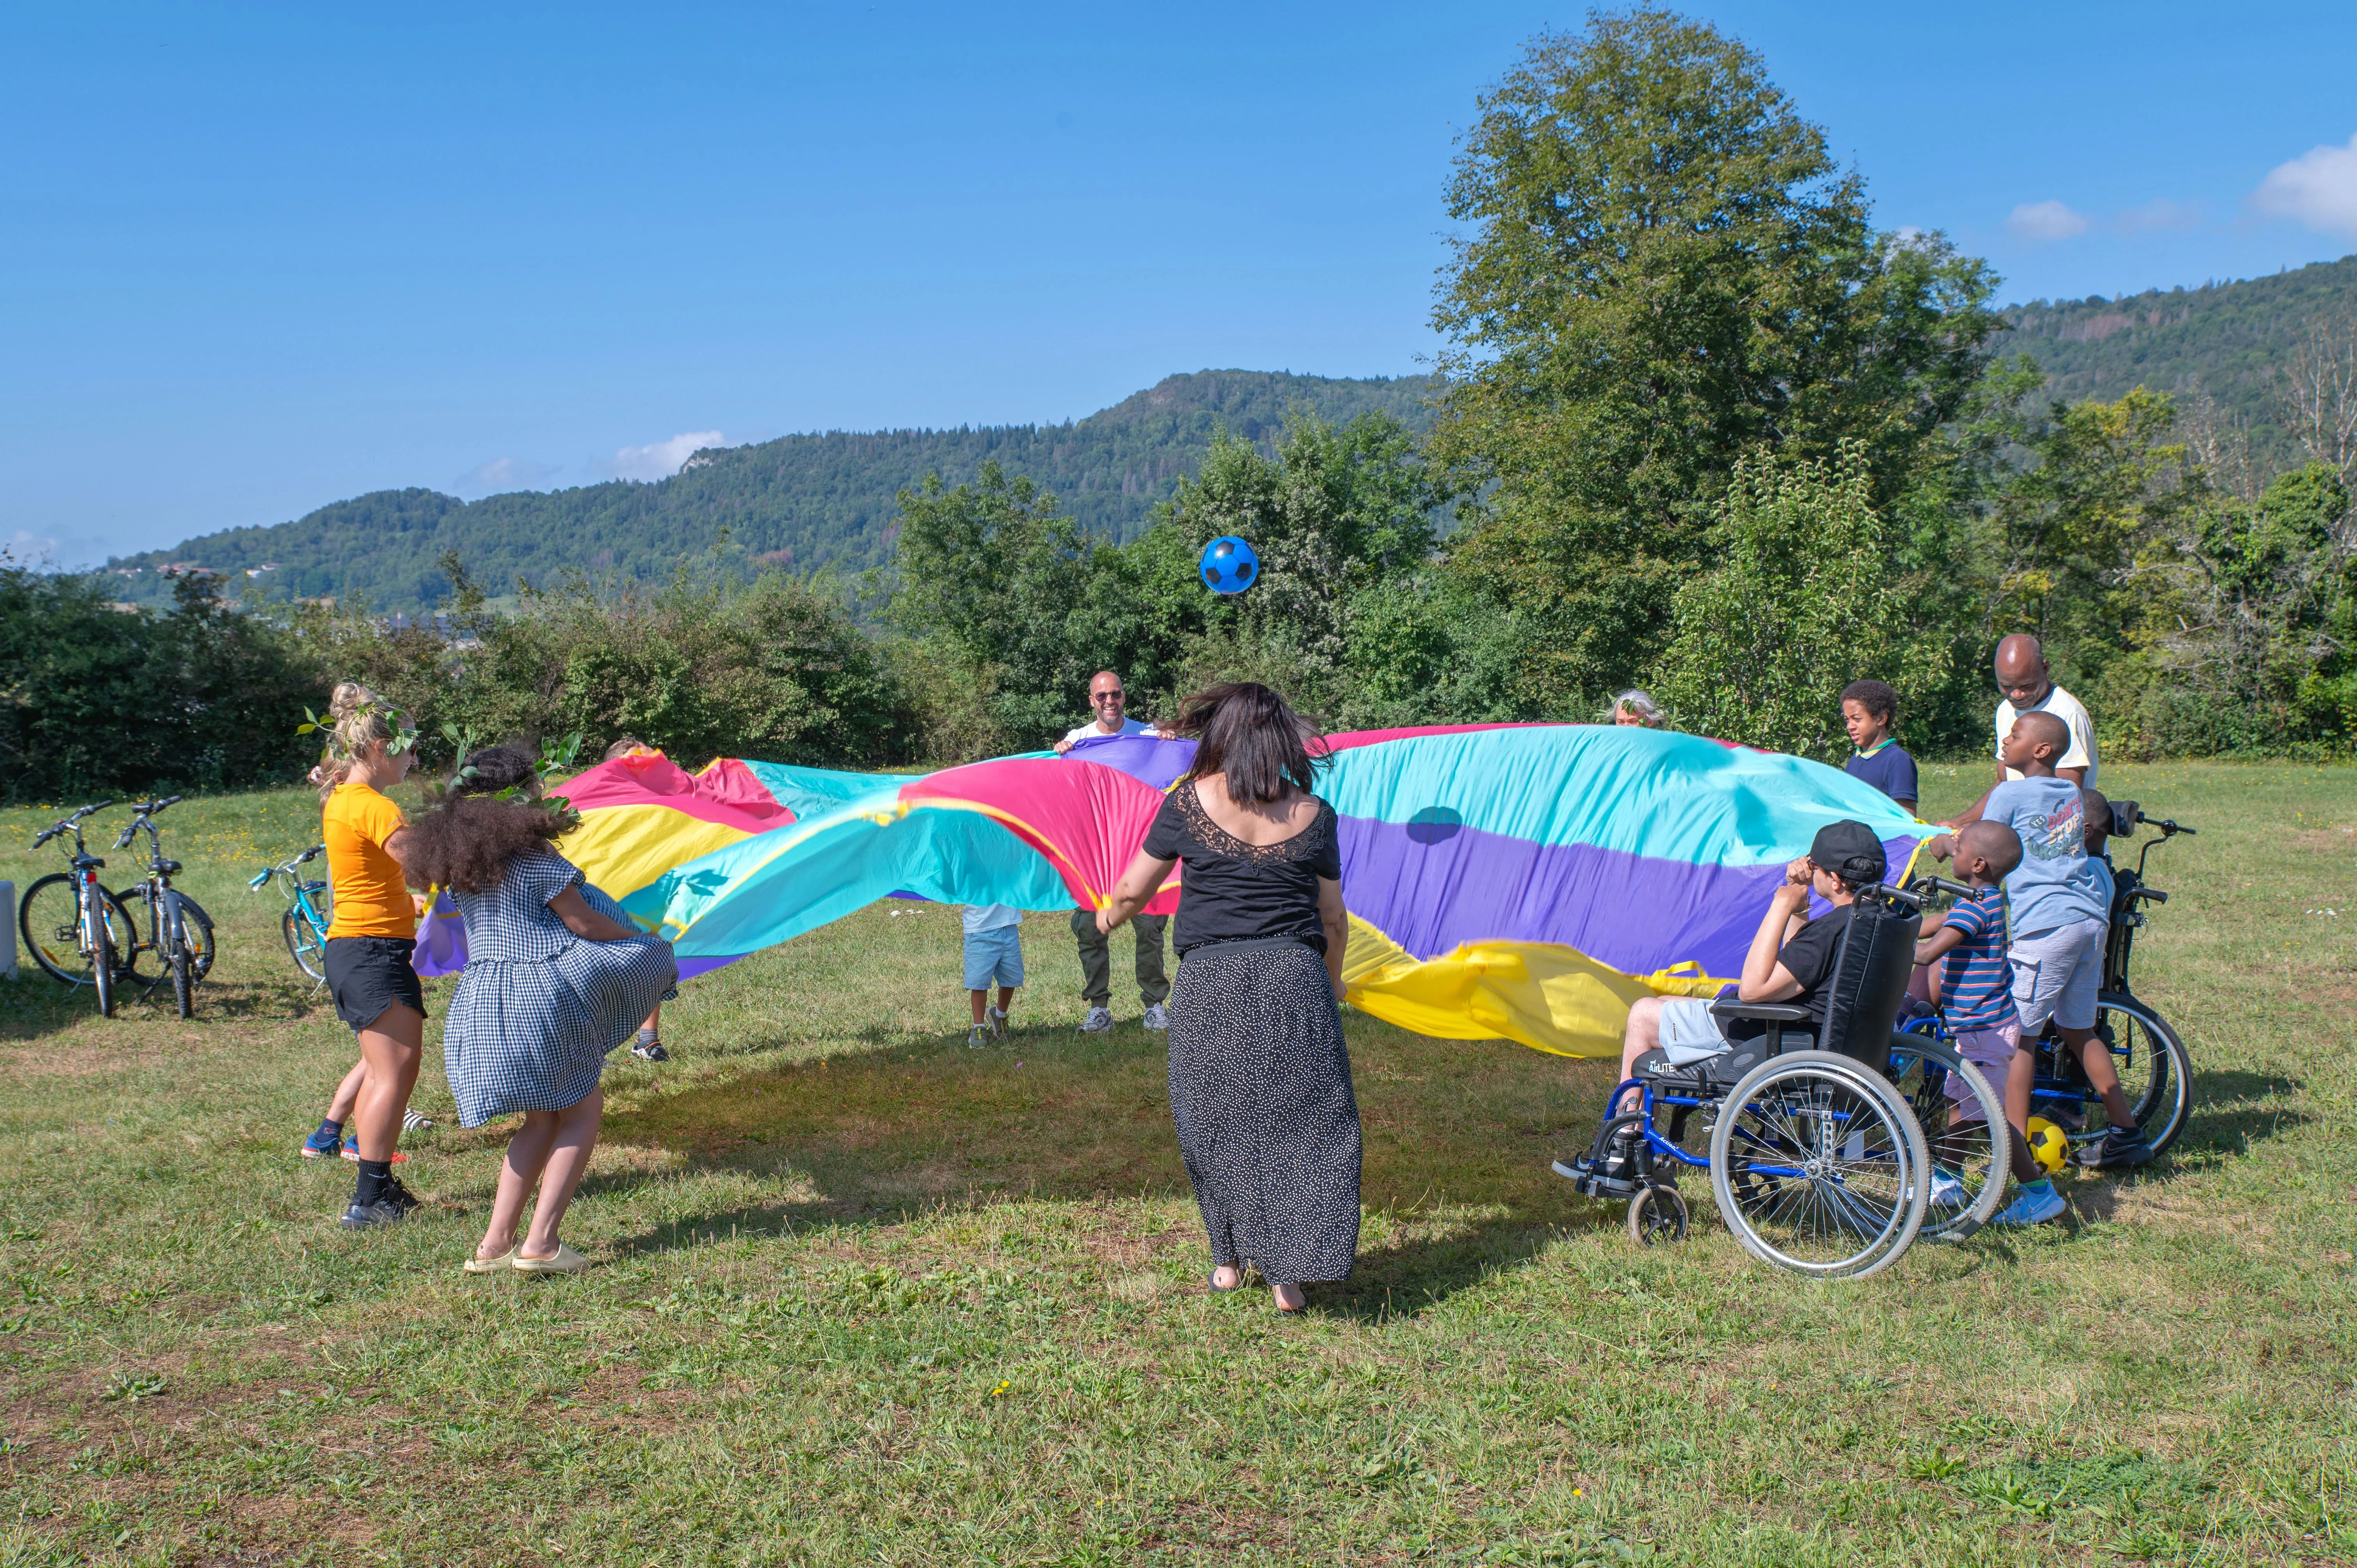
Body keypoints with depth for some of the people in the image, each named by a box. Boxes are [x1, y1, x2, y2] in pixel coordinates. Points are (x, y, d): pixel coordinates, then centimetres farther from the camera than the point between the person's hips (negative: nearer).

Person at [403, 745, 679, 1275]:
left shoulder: (459, 860, 10)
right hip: (542, 994, -7)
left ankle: (496, 1243, 15)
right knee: (582, 1108, 8)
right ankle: (540, 1244, 1)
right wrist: (641, 942, 9)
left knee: (541, 1119, 20)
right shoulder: (533, 858, -12)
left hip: (478, 1003, 7)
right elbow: (584, 922, -7)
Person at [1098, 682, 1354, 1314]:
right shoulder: (1313, 814, 5)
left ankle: (1230, 1261, 25)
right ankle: (1288, 1275, 6)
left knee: (1216, 1123, 13)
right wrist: (1333, 979, 30)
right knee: (1297, 1121, 7)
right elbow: (1333, 918, 12)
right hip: (1295, 979, 1)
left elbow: (1133, 890, 6)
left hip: (1210, 984, 0)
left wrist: (1109, 917, 29)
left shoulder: (1189, 802, 0)